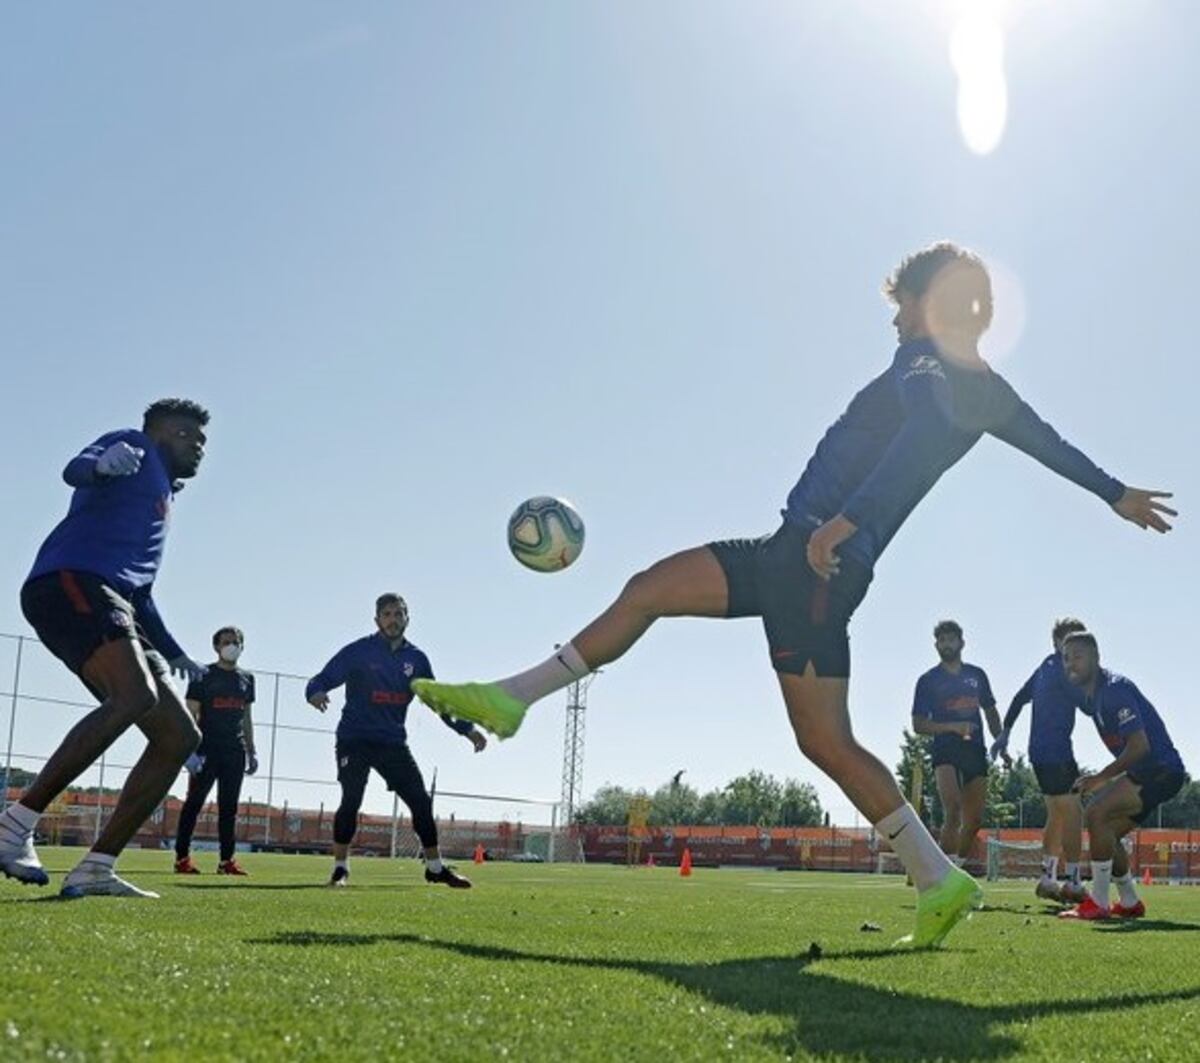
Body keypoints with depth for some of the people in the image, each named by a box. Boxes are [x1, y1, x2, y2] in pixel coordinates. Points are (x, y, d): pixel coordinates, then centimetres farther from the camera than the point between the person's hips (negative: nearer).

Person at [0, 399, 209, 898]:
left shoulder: (160, 498, 35)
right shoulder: (135, 446, 12)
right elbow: (75, 470, -12)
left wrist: (174, 654, 41)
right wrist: (101, 464, -34)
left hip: (111, 603, 9)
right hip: (71, 582, -9)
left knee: (179, 735, -1)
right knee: (135, 697, -32)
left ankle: (95, 868, -3)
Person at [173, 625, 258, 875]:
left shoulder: (246, 679, 15)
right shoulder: (203, 676, -1)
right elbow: (191, 716, -6)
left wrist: (251, 752, 14)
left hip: (235, 751, 5)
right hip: (207, 749, -5)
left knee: (229, 807, 5)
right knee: (195, 802, -4)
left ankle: (227, 860, 6)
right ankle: (182, 857, -1)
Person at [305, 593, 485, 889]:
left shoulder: (416, 659, 7)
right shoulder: (358, 652, -5)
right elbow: (322, 679, -8)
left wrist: (466, 729, 6)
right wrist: (315, 693, -32)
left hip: (394, 742, 4)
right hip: (355, 740, -4)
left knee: (421, 801, 2)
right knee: (351, 800, -16)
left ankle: (435, 867, 16)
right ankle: (340, 868, -2)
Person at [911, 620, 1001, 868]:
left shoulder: (977, 675, 14)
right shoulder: (928, 680, 3)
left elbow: (990, 712, 23)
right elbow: (918, 725, -1)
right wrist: (953, 726, -14)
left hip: (975, 751, 4)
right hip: (946, 751, -4)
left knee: (974, 820, 3)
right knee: (953, 810, -22)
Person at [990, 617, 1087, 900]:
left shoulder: (1047, 667, 17)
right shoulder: (1061, 668, -12)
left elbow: (1020, 697, 22)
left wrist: (1005, 733, 25)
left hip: (1042, 751, 10)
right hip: (1055, 751, -10)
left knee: (1057, 815, 16)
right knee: (1072, 813, -8)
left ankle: (1047, 878, 18)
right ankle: (1073, 882, -9)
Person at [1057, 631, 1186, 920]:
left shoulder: (1115, 688, -18)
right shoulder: (1091, 697, 11)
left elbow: (1139, 745, -24)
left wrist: (1101, 778, -21)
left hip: (1161, 769, -10)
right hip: (1144, 772, 10)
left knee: (1098, 813, -21)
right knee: (1106, 833, 12)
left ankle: (1098, 904, -17)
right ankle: (1129, 903, 24)